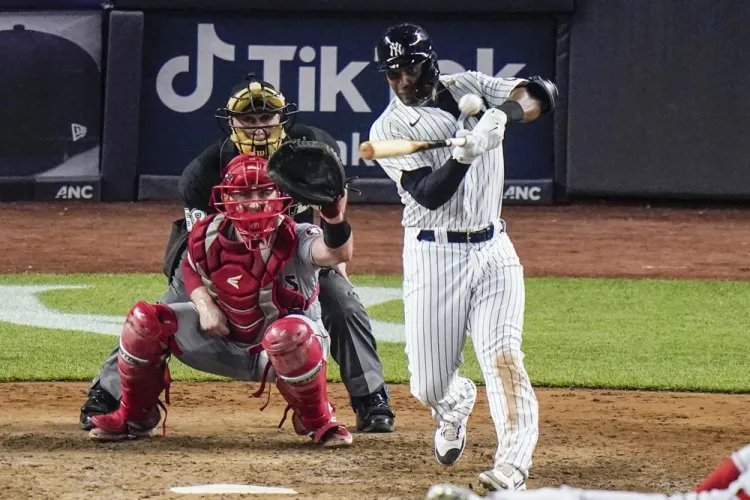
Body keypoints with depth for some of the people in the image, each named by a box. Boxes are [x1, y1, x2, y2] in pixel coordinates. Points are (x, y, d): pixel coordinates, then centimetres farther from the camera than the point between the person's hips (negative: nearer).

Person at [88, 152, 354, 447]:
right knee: (144, 320, -11)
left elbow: (339, 253, -48)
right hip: (225, 343, 5)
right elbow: (190, 268, 11)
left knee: (289, 334, -42)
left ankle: (318, 421, -14)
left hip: (285, 353, -5)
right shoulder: (208, 237, -12)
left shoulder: (293, 239, -27)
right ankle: (135, 417, 11)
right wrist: (204, 305, -9)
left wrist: (333, 217, -69)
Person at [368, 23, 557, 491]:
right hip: (433, 255, -1)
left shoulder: (469, 88, 7)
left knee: (504, 358, -16)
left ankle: (513, 462, -25)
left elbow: (540, 94, -3)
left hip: (493, 249, 1)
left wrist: (502, 114, -22)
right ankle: (457, 404, 39)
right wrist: (465, 153, -33)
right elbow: (430, 193, -17)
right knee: (429, 386, 3)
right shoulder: (389, 129, -4)